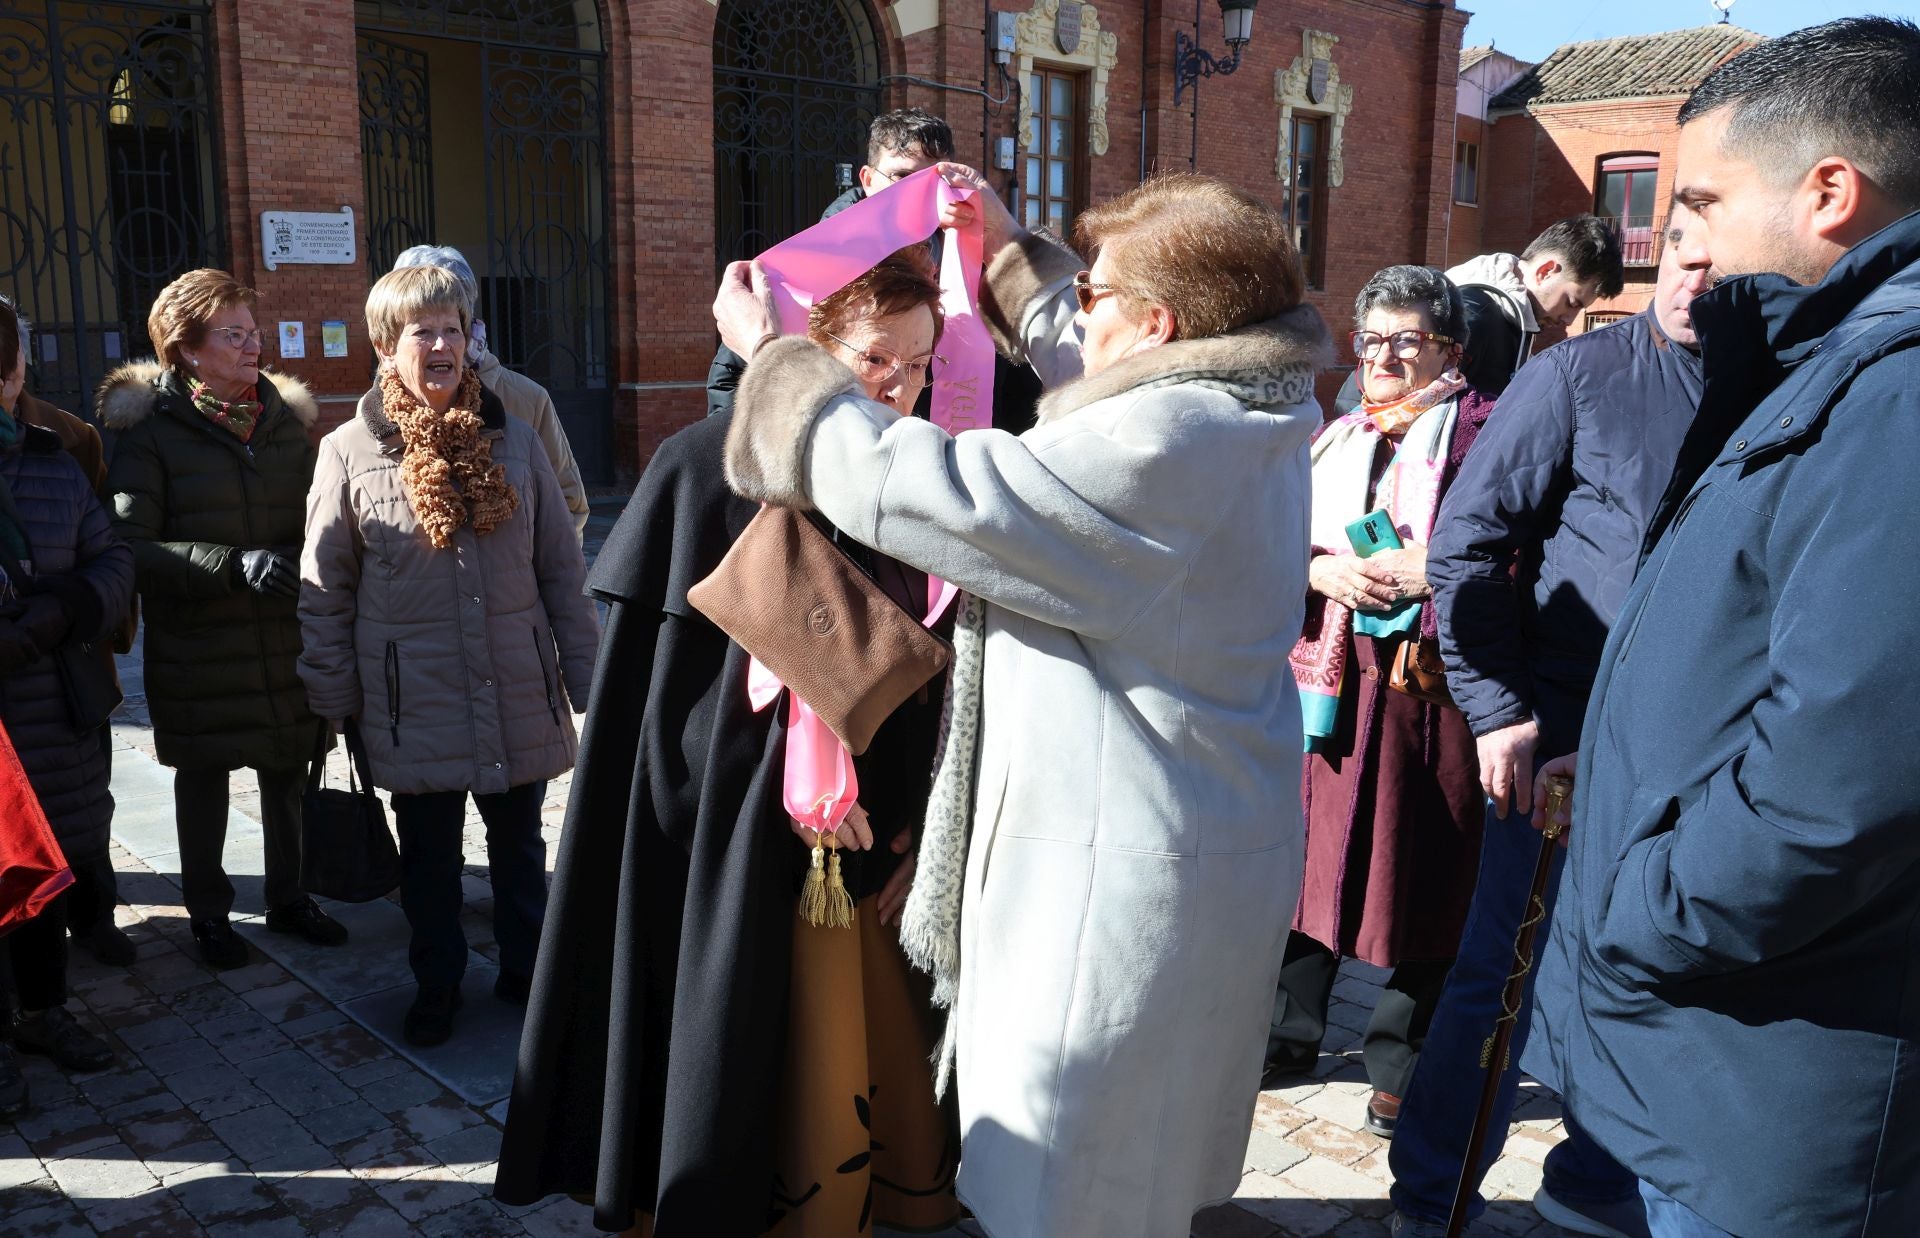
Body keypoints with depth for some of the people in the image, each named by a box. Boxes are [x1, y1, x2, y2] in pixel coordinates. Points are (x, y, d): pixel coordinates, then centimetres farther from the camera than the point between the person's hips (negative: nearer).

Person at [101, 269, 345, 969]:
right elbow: (126, 547, -18)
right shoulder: (152, 431, -9)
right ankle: (208, 913, 29)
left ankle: (288, 897, 34)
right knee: (203, 778, 11)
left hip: (287, 643, 4)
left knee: (289, 774, 14)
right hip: (198, 651, -4)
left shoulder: (285, 419, 6)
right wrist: (232, 565, -27)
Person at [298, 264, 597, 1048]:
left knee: (519, 846, 16)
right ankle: (436, 988, 32)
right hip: (415, 704, -1)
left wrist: (586, 674, 3)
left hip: (520, 698, 1)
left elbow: (562, 569, 4)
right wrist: (334, 701, 1)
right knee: (429, 858, 13)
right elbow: (325, 593, 0)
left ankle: (526, 971, 35)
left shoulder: (513, 440, 0)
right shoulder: (350, 453, -4)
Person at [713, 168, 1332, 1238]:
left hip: (1122, 876, -9)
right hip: (1215, 846, 10)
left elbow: (908, 487, -23)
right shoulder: (1249, 409, 4)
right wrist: (1012, 250, 29)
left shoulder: (1155, 447, -26)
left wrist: (772, 355, -8)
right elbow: (1085, 362, 25)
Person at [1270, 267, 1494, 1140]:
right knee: (1306, 855, 11)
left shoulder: (1482, 432, 0)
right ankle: (1289, 1031, 29)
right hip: (1325, 676, 5)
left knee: (1417, 874, 2)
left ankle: (1402, 1067, 19)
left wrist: (1419, 571, -17)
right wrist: (1324, 573, -8)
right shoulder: (1332, 439, 17)